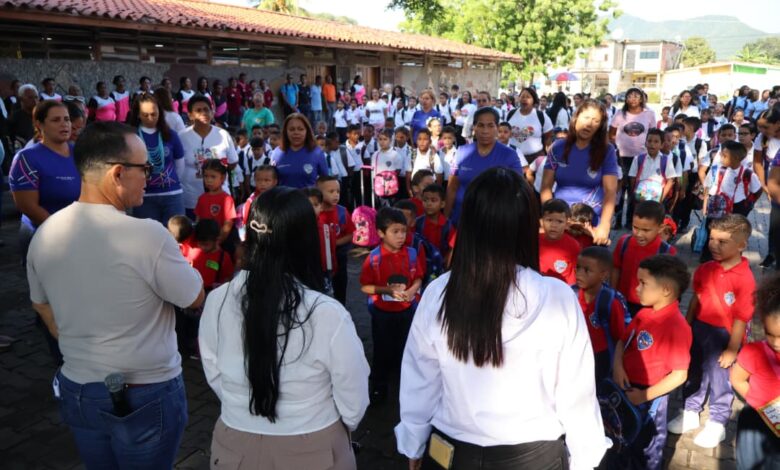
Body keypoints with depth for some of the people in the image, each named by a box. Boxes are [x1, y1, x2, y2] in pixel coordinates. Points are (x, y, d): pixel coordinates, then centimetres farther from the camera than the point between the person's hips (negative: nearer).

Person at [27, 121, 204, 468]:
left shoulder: (43, 235, -5)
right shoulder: (147, 234, -26)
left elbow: (43, 309, 10)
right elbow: (196, 299, -12)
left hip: (76, 391, 5)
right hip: (147, 396, -5)